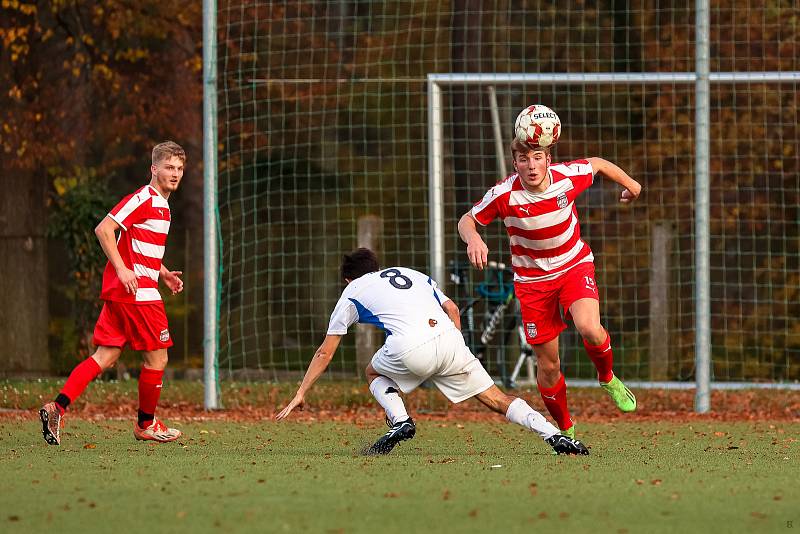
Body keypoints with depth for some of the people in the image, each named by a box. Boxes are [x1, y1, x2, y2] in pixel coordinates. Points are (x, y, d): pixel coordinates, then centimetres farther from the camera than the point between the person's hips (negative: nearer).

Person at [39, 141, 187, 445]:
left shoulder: (161, 204, 19)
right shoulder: (144, 198, -11)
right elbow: (103, 230, -18)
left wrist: (162, 273, 20)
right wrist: (123, 270, -22)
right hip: (136, 290, -9)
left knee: (106, 357, 3)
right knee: (157, 357, 1)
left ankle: (58, 407, -7)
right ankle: (146, 425, 15)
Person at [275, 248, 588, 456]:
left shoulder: (352, 293, 24)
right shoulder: (412, 274, 34)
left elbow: (325, 353, 25)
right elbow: (451, 309, 23)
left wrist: (301, 394, 30)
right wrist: (454, 356, 26)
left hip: (410, 350, -3)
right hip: (449, 340, 3)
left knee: (374, 373, 28)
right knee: (497, 400, 9)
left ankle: (400, 422, 3)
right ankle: (553, 435, -8)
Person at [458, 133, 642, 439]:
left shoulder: (568, 177, -18)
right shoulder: (504, 195, -21)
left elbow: (597, 164, 5)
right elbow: (467, 220, -8)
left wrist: (629, 183, 22)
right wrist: (473, 239, -31)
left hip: (575, 266, 0)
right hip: (532, 278, 0)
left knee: (589, 328, -29)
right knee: (548, 365, 1)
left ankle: (607, 377, 5)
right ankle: (565, 429, 25)